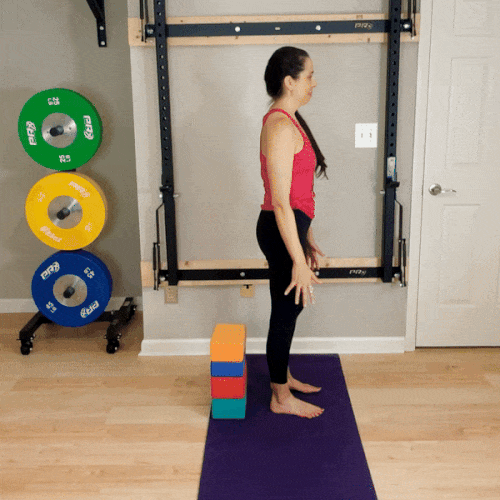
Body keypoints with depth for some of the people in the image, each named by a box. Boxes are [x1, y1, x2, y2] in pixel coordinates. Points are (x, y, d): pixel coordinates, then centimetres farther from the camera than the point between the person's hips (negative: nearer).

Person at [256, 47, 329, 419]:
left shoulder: (287, 120, 12)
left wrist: (307, 240, 21)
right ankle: (281, 398, 20)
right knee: (286, 312, 3)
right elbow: (281, 202, -24)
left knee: (288, 309, 21)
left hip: (290, 226, 10)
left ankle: (284, 376, 40)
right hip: (281, 231, -10)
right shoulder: (281, 127, -20)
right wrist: (298, 261, -23)